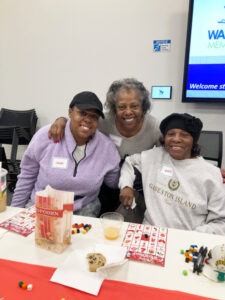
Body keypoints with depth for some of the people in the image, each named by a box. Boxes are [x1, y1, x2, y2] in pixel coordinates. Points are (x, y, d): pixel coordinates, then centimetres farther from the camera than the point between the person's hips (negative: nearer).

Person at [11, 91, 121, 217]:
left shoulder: (108, 148, -9)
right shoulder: (45, 137, -12)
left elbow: (115, 183, 7)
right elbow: (27, 177, 1)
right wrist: (16, 211, 6)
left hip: (83, 209, 1)